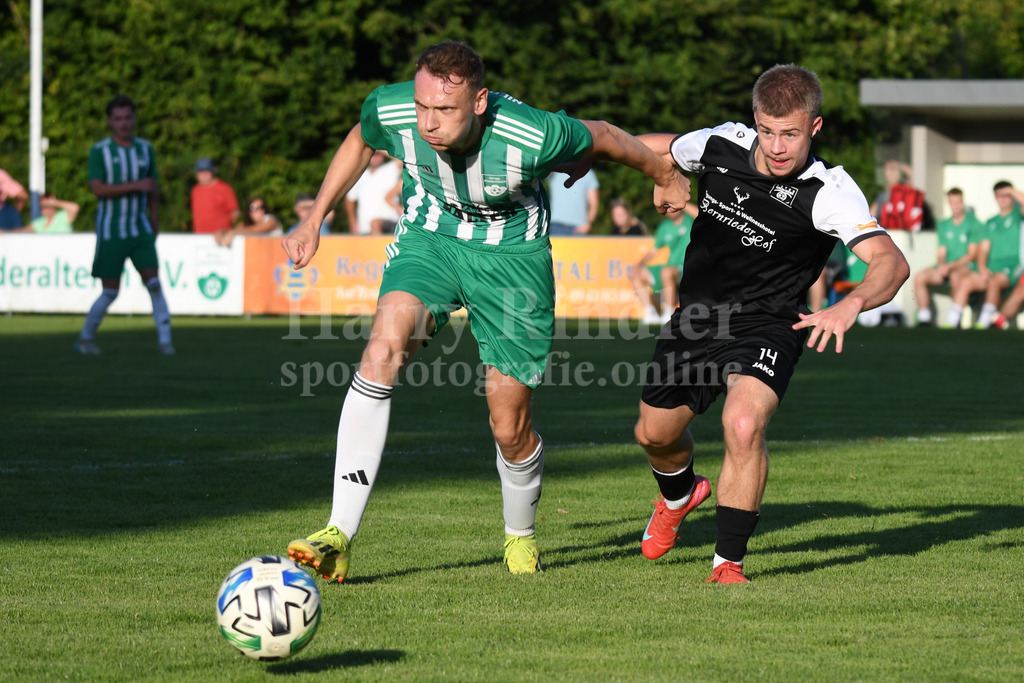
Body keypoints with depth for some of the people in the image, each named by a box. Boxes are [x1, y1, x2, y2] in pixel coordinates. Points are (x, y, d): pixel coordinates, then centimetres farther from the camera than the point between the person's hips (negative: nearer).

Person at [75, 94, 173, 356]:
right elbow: (97, 188, -17)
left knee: (154, 283, -10)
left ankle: (164, 339, -10)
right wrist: (135, 186, -22)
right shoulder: (99, 151, -6)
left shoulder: (145, 148, 7)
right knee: (111, 292, -1)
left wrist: (155, 224, 18)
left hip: (140, 229, 3)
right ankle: (85, 338, 18)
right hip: (110, 230, -3)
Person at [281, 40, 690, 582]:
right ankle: (338, 537, -30)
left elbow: (603, 139, -10)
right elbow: (359, 143, 3)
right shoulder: (388, 111, -24)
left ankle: (521, 534, 37)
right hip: (429, 236, 2)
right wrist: (313, 222, 8)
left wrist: (664, 177, 8)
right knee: (383, 349, -27)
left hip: (511, 253, -1)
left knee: (510, 427, 1)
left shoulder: (535, 136, -32)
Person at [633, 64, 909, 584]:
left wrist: (851, 304, -57)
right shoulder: (721, 145, -13)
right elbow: (659, 149, 10)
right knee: (654, 432, 17)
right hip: (696, 315, 5)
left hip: (766, 325, -5)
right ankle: (678, 496, 54)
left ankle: (729, 562, -14)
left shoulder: (829, 192, -25)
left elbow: (891, 262, -38)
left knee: (743, 425, -30)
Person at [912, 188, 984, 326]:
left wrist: (950, 266, -15)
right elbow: (941, 252, 16)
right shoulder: (943, 225, 17)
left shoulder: (974, 224, -1)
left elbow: (972, 255, -6)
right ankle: (924, 318, -15)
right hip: (946, 267, 6)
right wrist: (941, 265, -7)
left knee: (955, 276, -40)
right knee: (919, 278, -18)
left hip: (967, 267, -6)